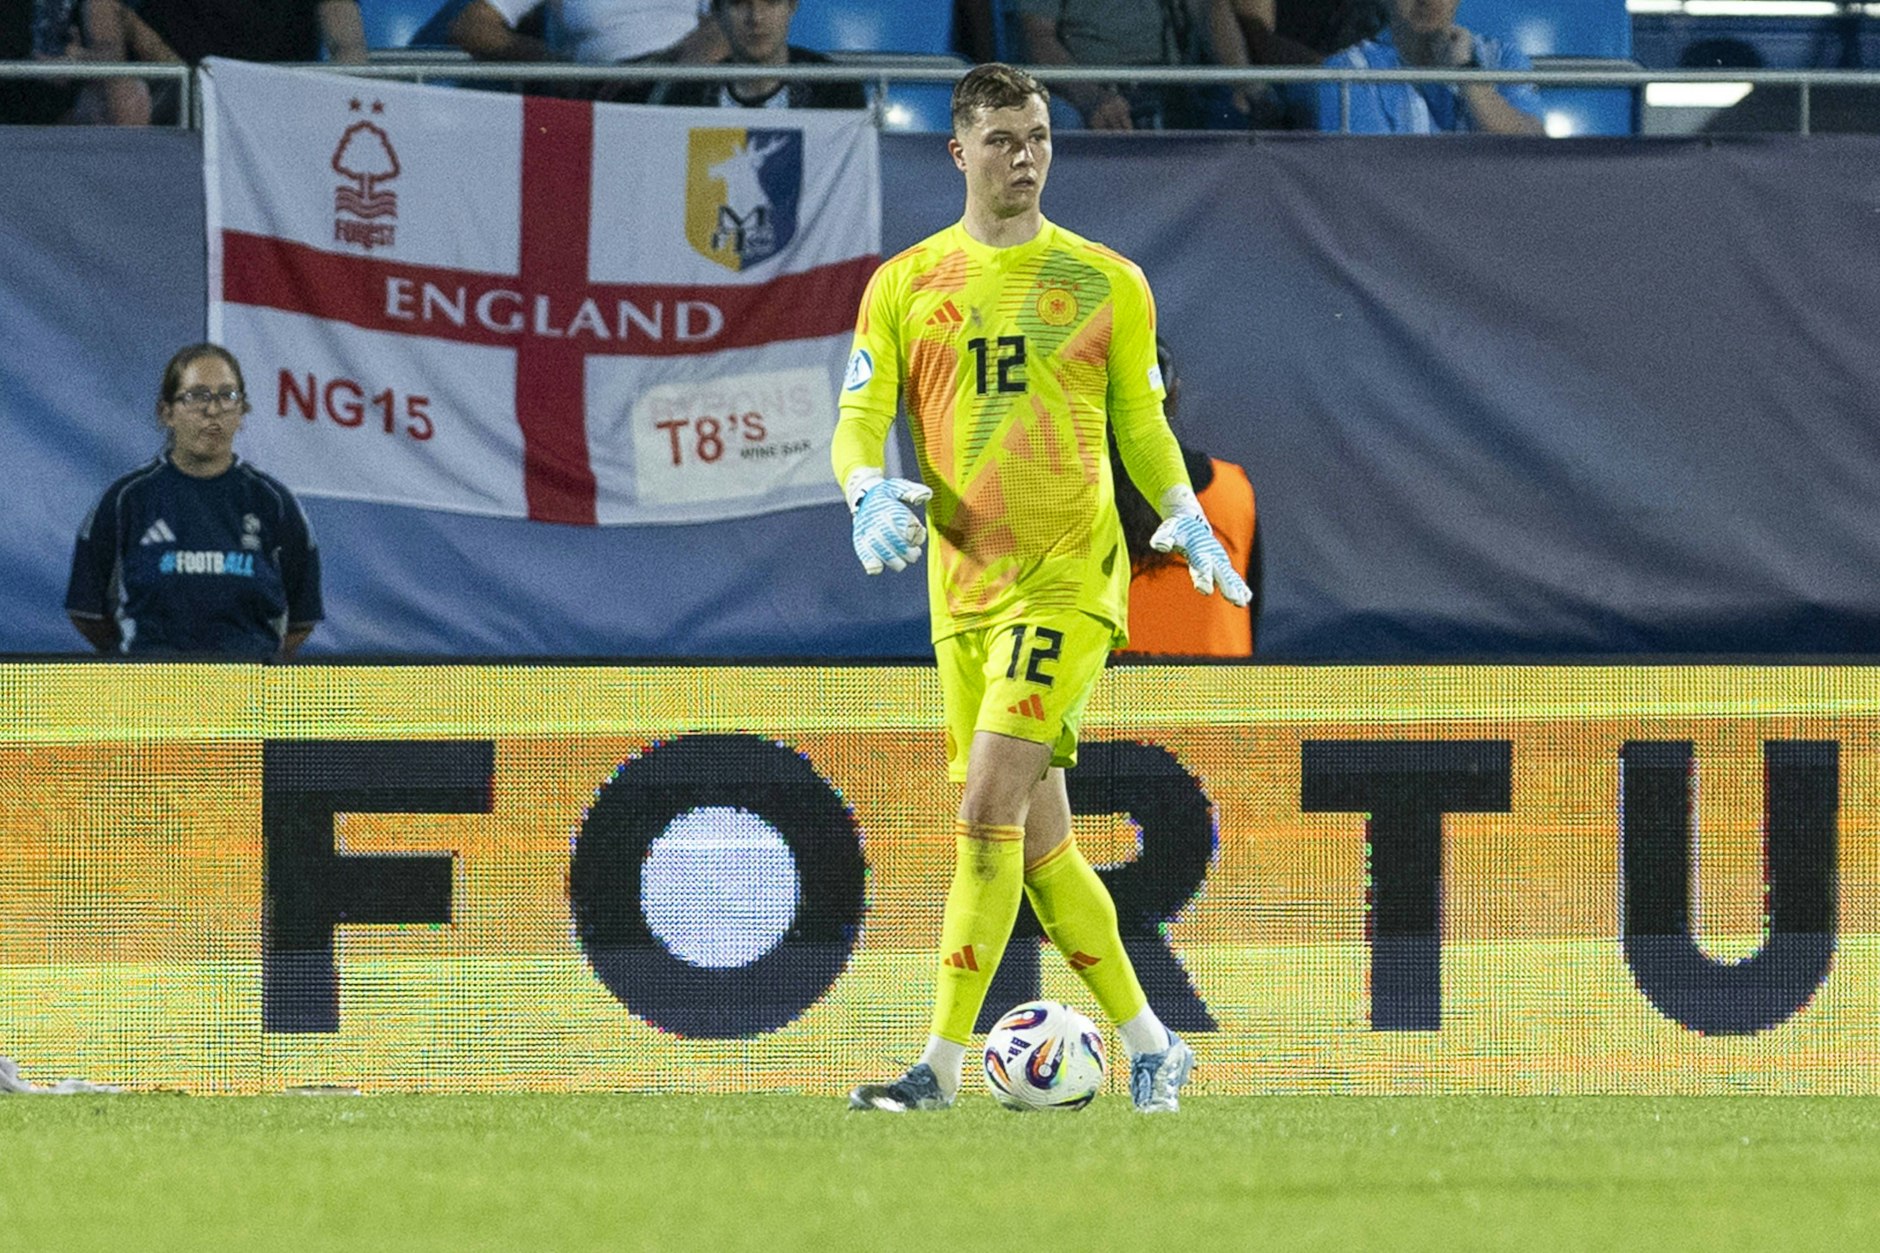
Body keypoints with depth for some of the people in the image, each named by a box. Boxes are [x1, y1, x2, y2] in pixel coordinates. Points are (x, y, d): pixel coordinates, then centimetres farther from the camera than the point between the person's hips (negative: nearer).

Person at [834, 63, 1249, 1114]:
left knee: (989, 809, -17)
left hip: (1069, 579, -4)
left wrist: (1186, 515, -5)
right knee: (1038, 840, 7)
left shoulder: (1107, 283, 5)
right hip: (963, 588, 4)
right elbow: (859, 422, 4)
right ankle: (1150, 1044, 22)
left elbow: (1142, 426, 13)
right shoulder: (903, 286, 7)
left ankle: (942, 1066, -16)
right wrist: (870, 493, -18)